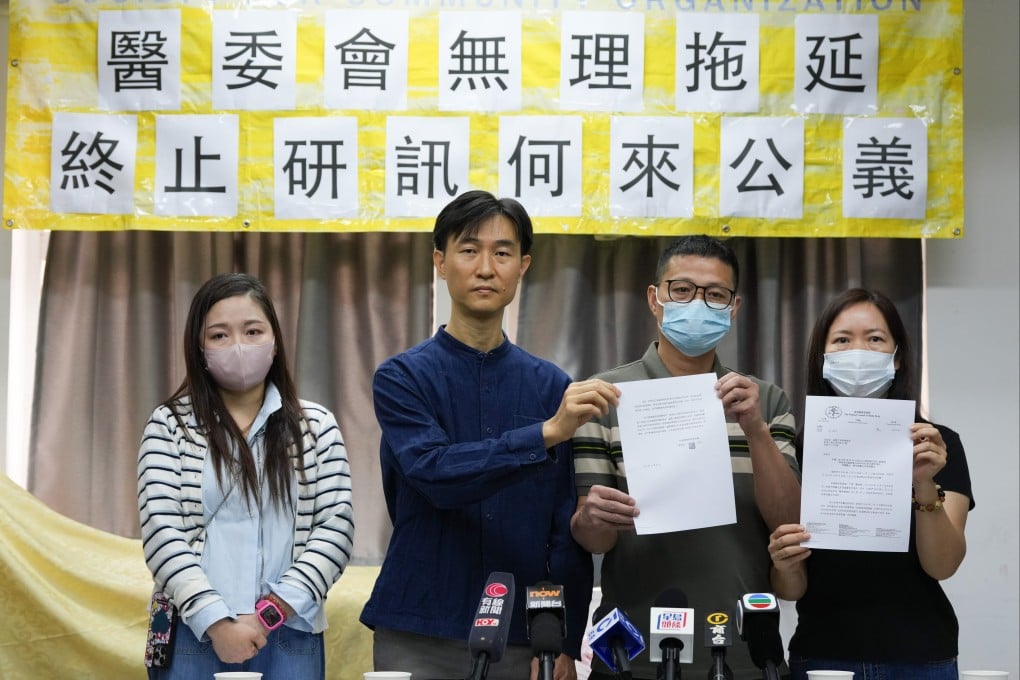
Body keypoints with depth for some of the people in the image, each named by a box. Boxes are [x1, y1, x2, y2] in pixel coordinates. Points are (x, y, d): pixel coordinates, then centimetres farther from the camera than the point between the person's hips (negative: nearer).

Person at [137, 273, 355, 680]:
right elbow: (161, 532, -4)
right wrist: (216, 622, -14)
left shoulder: (316, 427, 8)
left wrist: (272, 613, -10)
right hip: (194, 635, -1)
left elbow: (336, 528, 1)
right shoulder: (170, 425, 5)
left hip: (290, 638, 1)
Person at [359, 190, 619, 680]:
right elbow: (436, 474, -19)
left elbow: (568, 534, 4)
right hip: (419, 640, -2)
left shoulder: (552, 387, 5)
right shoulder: (403, 377, -1)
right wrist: (547, 433, -28)